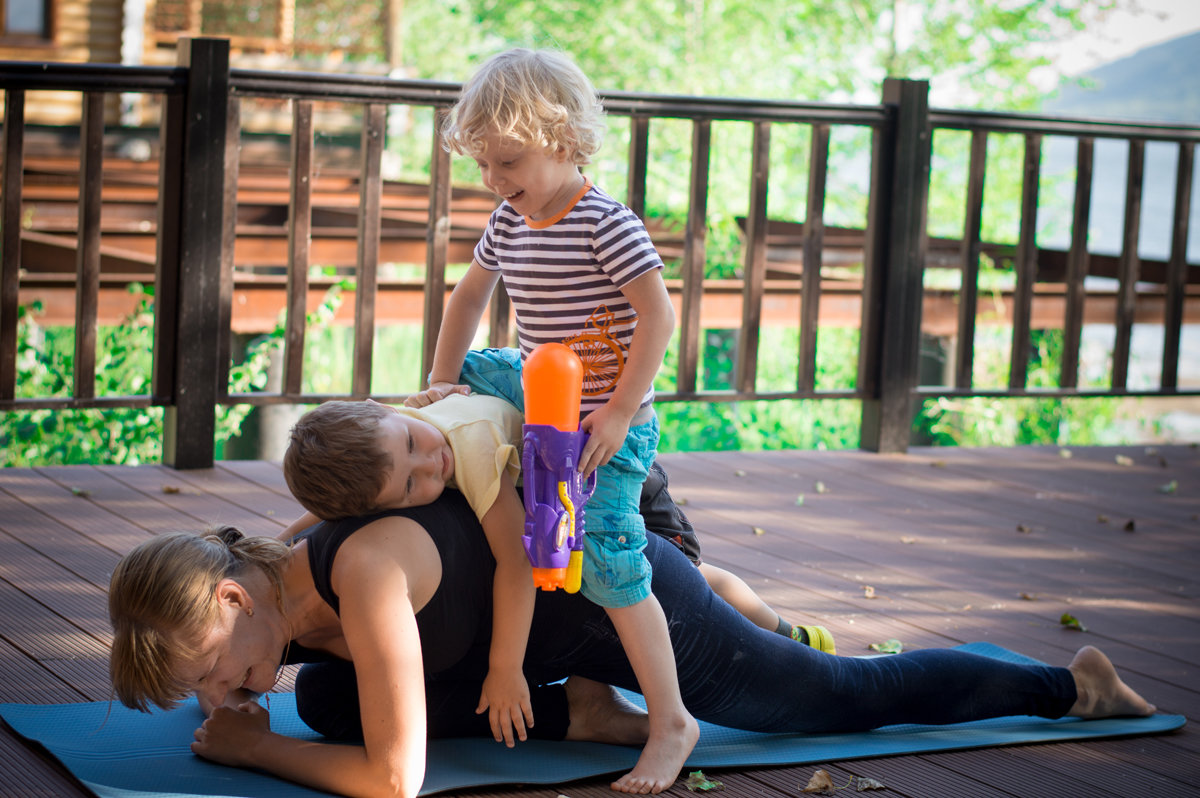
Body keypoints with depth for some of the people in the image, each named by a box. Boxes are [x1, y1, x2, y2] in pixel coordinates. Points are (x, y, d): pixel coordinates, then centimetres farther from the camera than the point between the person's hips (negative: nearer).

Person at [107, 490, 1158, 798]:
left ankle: (1071, 683, 31)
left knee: (851, 696, 10)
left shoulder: (362, 571, -38)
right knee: (326, 700, 6)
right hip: (542, 609, 8)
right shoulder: (271, 606, -11)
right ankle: (574, 712, 15)